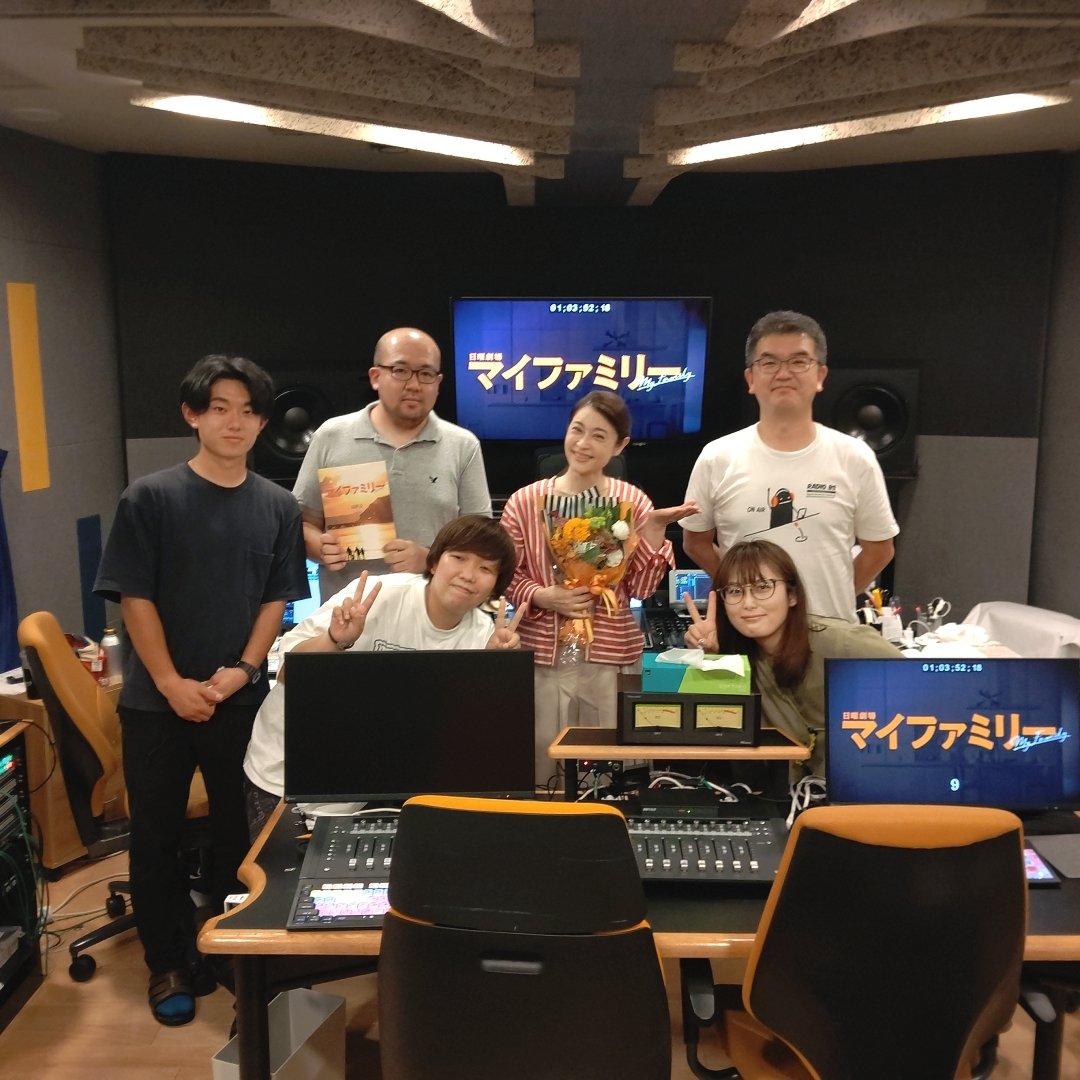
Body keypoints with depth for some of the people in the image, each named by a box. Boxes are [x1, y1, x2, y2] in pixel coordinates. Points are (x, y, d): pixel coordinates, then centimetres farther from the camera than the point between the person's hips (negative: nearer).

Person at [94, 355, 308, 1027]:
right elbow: (134, 598, -7)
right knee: (157, 834, 8)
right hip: (157, 699, -2)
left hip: (242, 699, 2)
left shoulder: (278, 507, 3)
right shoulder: (152, 497, -6)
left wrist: (243, 669, -8)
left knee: (240, 830, 11)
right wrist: (172, 683, -12)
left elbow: (278, 598, 5)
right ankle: (168, 964, 25)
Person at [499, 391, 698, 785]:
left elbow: (641, 587, -2)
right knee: (539, 769, 8)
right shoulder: (524, 501, -1)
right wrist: (542, 596, -15)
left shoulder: (633, 501, 1)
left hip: (611, 655, 1)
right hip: (540, 654, 0)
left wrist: (654, 528, -12)